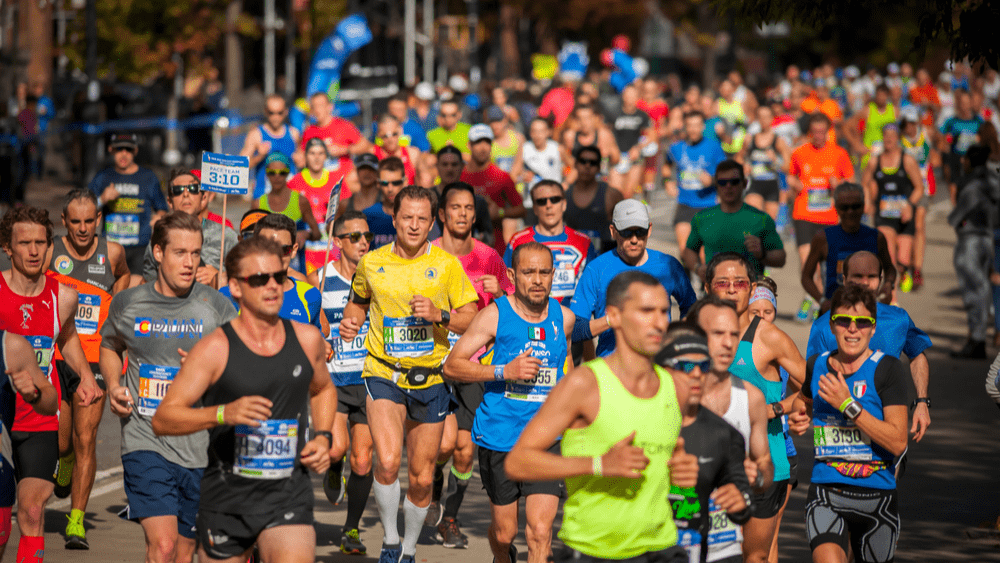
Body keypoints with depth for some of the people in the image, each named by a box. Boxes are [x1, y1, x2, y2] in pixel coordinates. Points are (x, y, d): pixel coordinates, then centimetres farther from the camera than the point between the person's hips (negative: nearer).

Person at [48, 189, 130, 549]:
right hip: (53, 358, 0)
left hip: (94, 360, 0)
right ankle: (64, 467, 39)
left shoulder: (111, 253, 1)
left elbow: (123, 275, 26)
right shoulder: (50, 253, -4)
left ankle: (77, 521, -2)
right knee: (58, 442, 1)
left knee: (85, 440, -7)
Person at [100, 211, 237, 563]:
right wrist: (113, 386, 7)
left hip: (200, 448, 1)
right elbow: (110, 347, 25)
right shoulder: (128, 304, 4)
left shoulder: (216, 307, 0)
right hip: (146, 443, -1)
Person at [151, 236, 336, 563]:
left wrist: (323, 437, 8)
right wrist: (223, 413, -27)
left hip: (289, 496, 1)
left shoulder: (307, 339, 4)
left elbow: (323, 389, 27)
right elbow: (162, 419, -12)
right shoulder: (216, 348, -9)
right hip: (226, 498, -1)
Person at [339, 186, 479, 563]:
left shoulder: (446, 265, -2)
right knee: (387, 461, -22)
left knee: (422, 479, 6)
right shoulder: (371, 263, 2)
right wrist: (350, 322, 0)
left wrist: (440, 315, -17)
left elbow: (471, 319, 0)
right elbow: (358, 302, 21)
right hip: (384, 374, -1)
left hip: (431, 379, 1)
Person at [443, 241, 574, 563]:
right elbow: (452, 366, -7)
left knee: (540, 530, -14)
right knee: (504, 532, 12)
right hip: (498, 437, -1)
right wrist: (505, 371, -20)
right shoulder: (495, 315, -7)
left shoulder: (563, 318, 3)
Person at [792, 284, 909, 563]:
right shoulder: (816, 366, 5)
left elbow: (898, 443, -16)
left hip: (877, 495, -1)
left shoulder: (887, 369, -7)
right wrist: (799, 420, 11)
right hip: (826, 492, 1)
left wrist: (848, 405, -19)